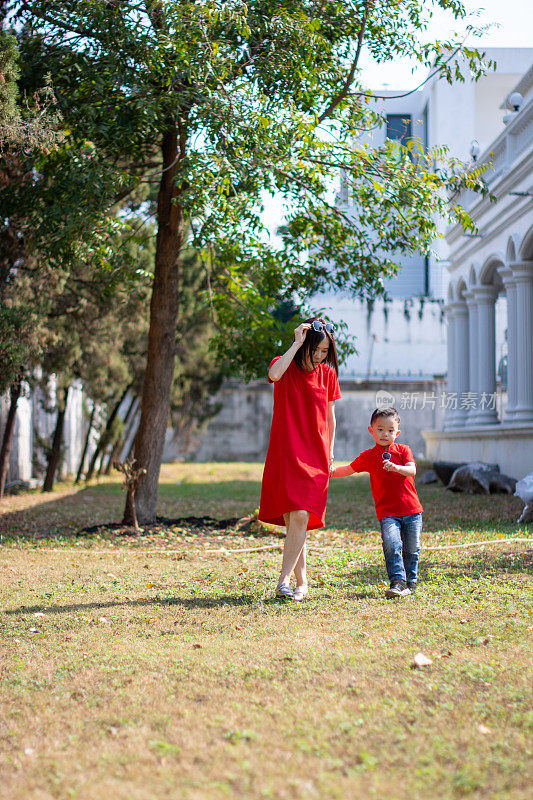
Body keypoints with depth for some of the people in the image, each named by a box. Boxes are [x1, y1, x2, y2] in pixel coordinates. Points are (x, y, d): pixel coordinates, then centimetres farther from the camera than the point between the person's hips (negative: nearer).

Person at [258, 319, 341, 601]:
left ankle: (284, 580, -11)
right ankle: (301, 583, 7)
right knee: (292, 519, -3)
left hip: (315, 456, 2)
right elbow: (274, 374, -26)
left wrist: (330, 453, 14)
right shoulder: (286, 365, 1)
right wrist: (297, 343, -19)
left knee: (300, 517, -12)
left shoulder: (327, 373, 10)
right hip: (285, 454, -2)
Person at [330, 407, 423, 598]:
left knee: (411, 549, 4)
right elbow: (349, 469, 19)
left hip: (411, 510, 1)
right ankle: (397, 581, -19)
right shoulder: (368, 456, 8)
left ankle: (411, 582, 21)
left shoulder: (403, 450, 6)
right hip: (387, 512, -1)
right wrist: (330, 472, 5)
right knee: (391, 543, -22)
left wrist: (396, 467, -27)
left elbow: (412, 471, -9)